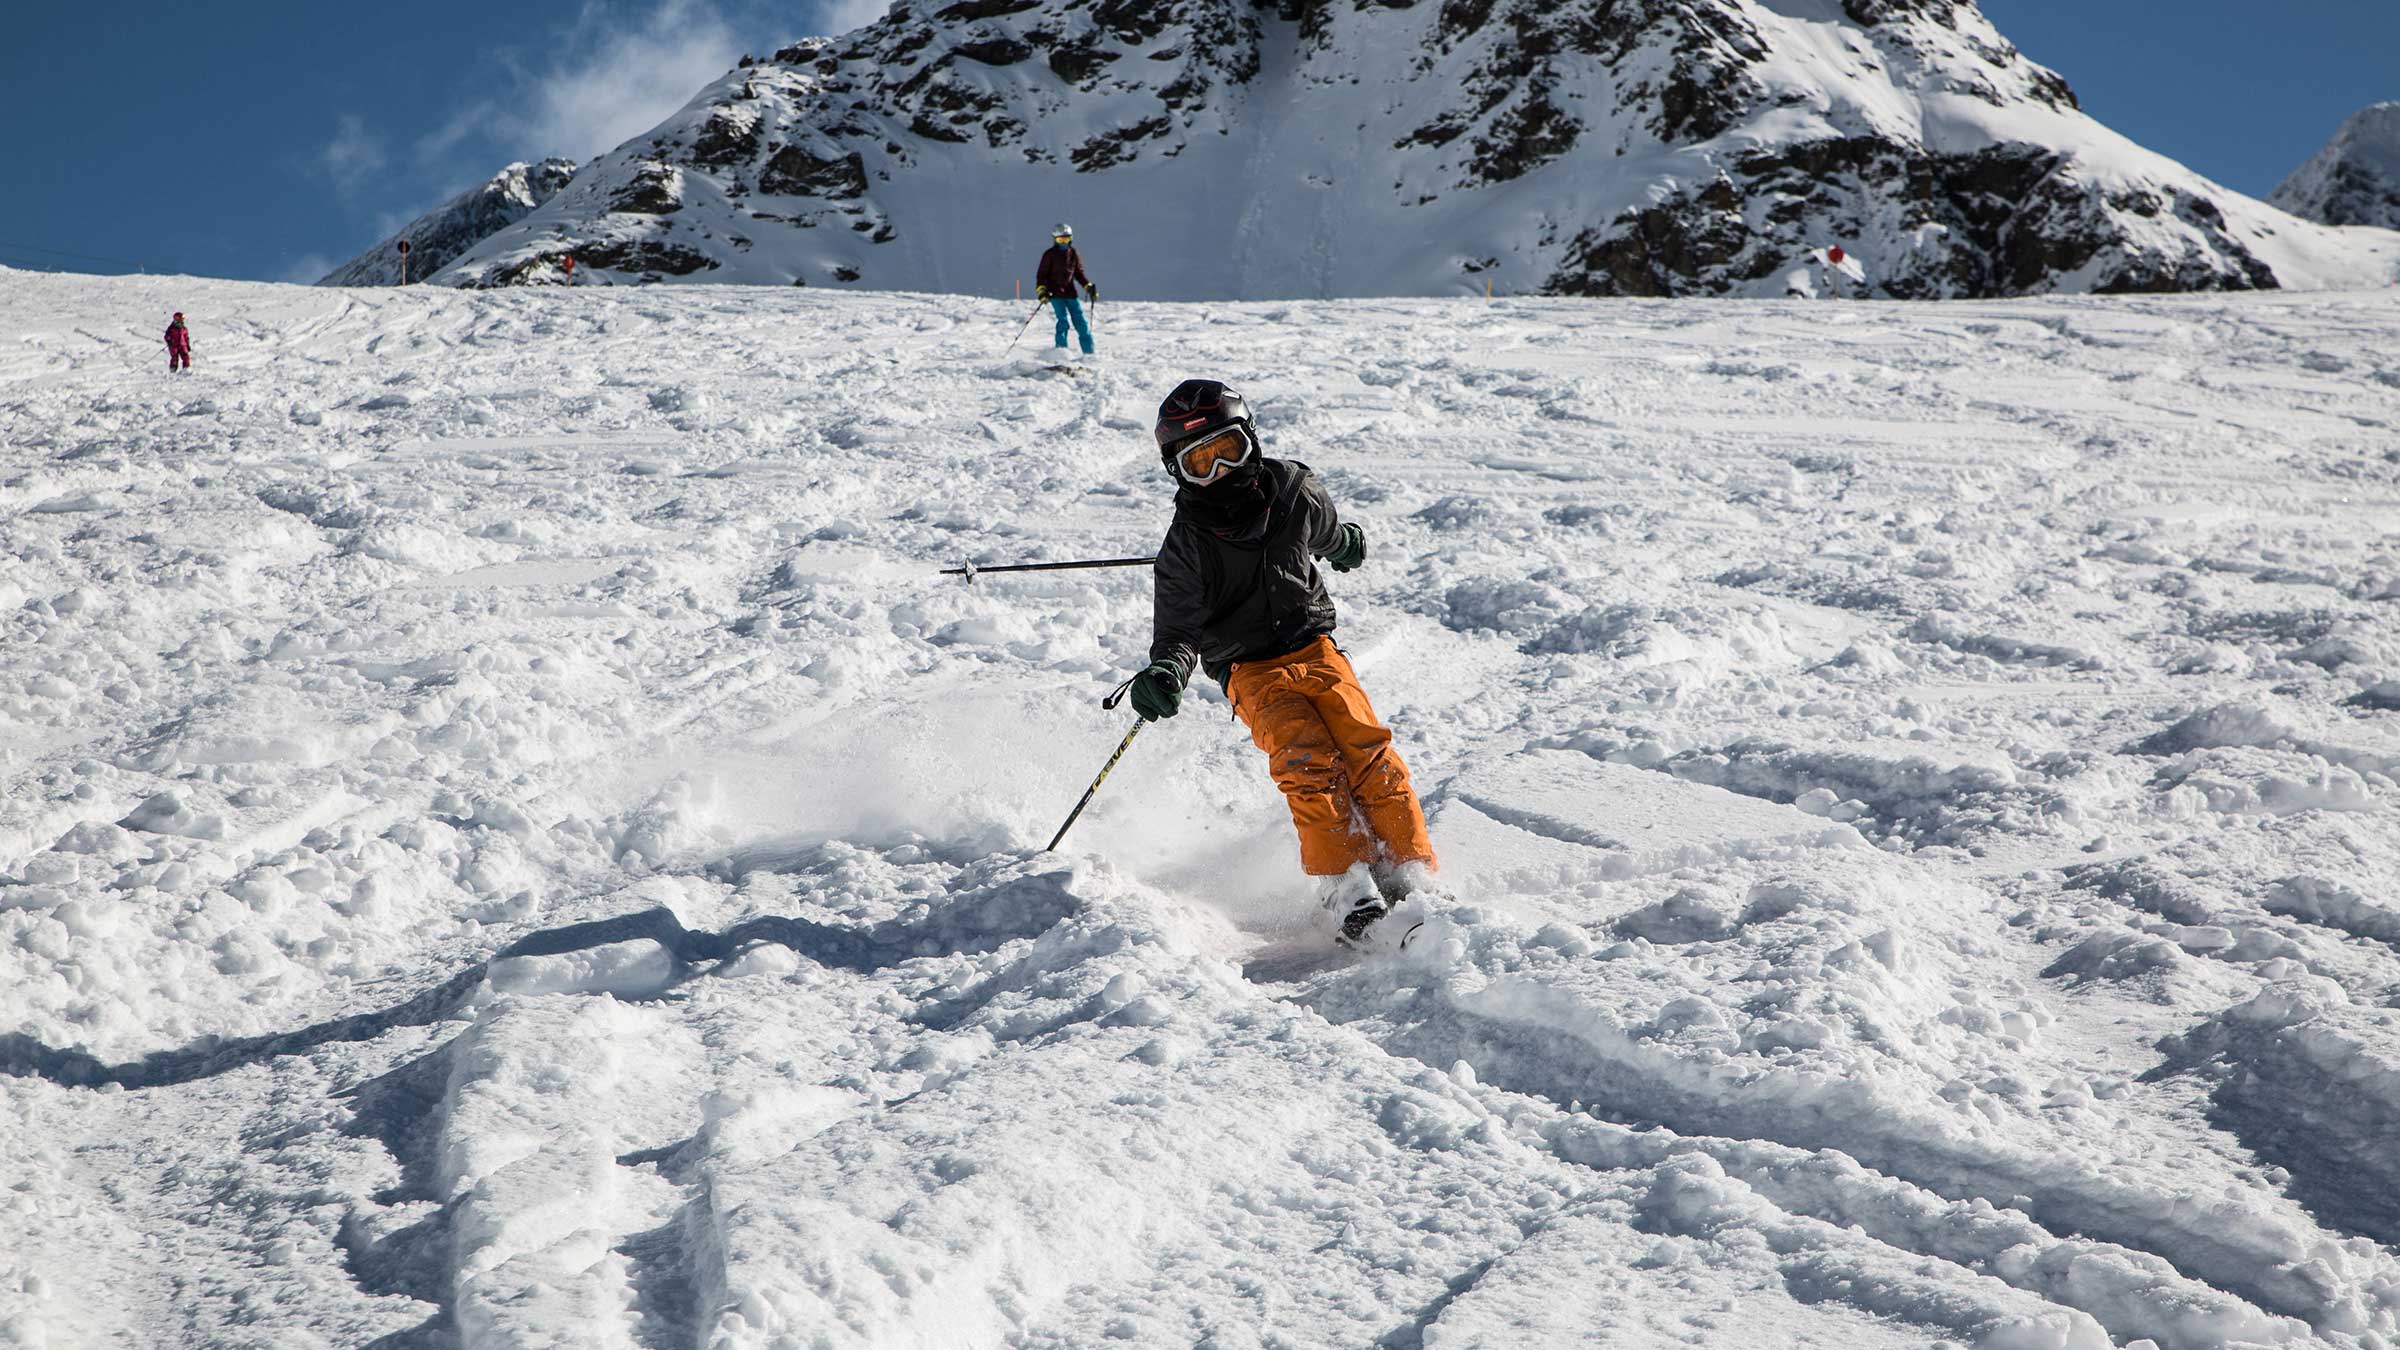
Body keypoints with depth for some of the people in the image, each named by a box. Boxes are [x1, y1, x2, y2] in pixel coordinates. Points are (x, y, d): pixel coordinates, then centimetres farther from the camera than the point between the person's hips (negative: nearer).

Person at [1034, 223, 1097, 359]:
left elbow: (1079, 274, 18)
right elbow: (1041, 275, -1)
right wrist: (1041, 291, -14)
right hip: (1055, 293, -4)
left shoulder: (1074, 254, 10)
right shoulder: (1050, 255, -1)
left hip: (1070, 292, 4)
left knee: (1080, 321, 0)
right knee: (1063, 320, -17)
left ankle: (1089, 352, 4)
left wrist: (1089, 287, 7)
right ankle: (1062, 349, -11)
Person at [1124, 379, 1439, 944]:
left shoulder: (1293, 490, 0)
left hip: (1315, 648, 3)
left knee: (1370, 756, -14)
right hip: (1252, 672, -3)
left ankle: (1413, 882, -11)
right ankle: (1351, 897, -26)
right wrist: (1166, 672, -35)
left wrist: (1348, 543, 45)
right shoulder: (1187, 546, -10)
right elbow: (1179, 629, -13)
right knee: (1310, 767, -23)